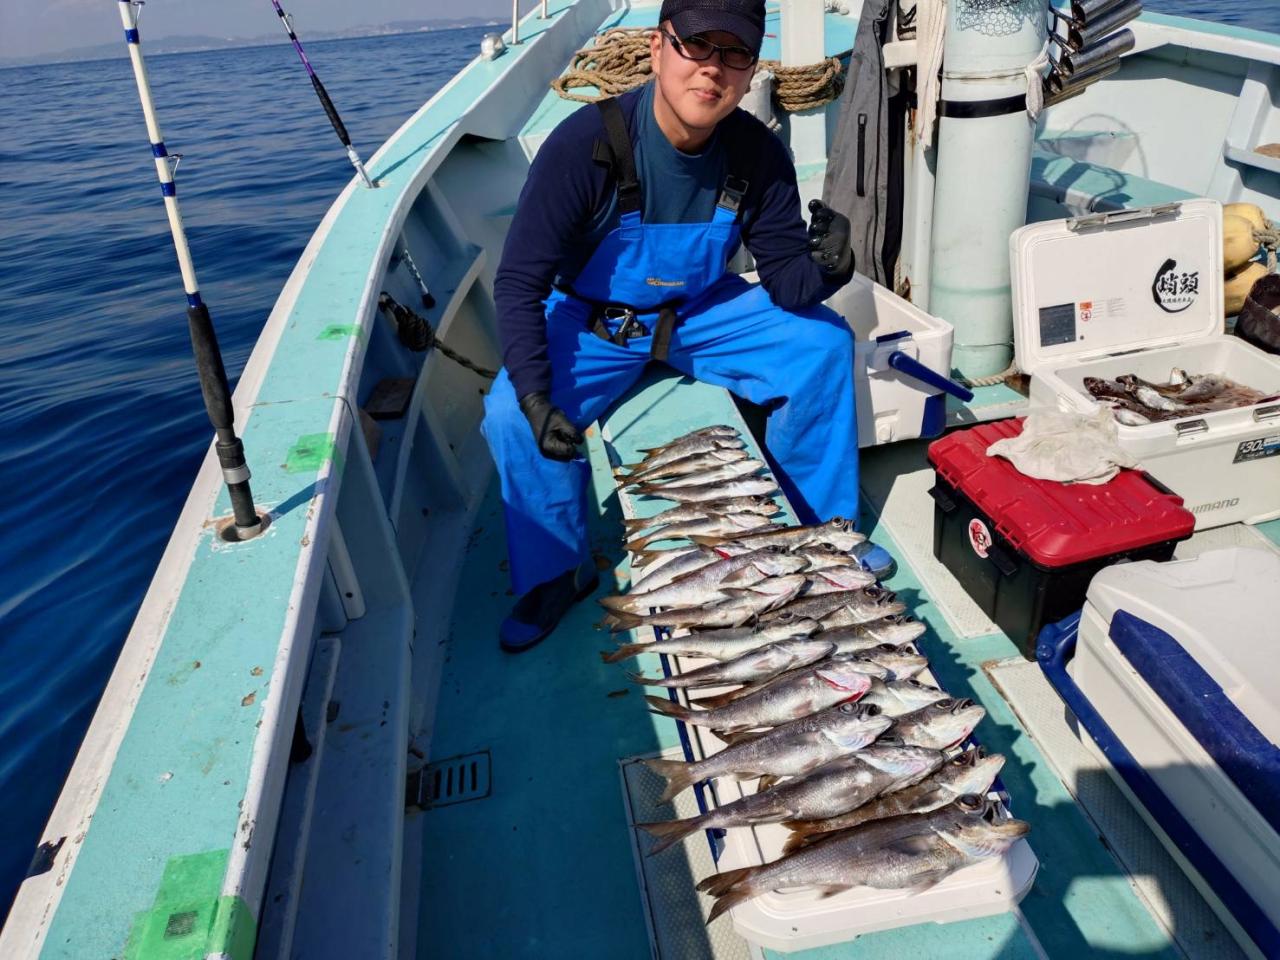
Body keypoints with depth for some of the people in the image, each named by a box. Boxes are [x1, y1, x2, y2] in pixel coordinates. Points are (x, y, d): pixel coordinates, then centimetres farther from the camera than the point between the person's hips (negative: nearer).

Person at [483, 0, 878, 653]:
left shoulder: (758, 154, -14)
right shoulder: (586, 144, -25)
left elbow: (784, 279, -10)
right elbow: (520, 280, -24)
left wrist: (823, 269, -36)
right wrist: (534, 396, -37)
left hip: (703, 308, 3)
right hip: (592, 318, -2)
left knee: (824, 344, -15)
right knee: (510, 415, -27)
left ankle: (819, 527, 4)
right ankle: (556, 572, 0)